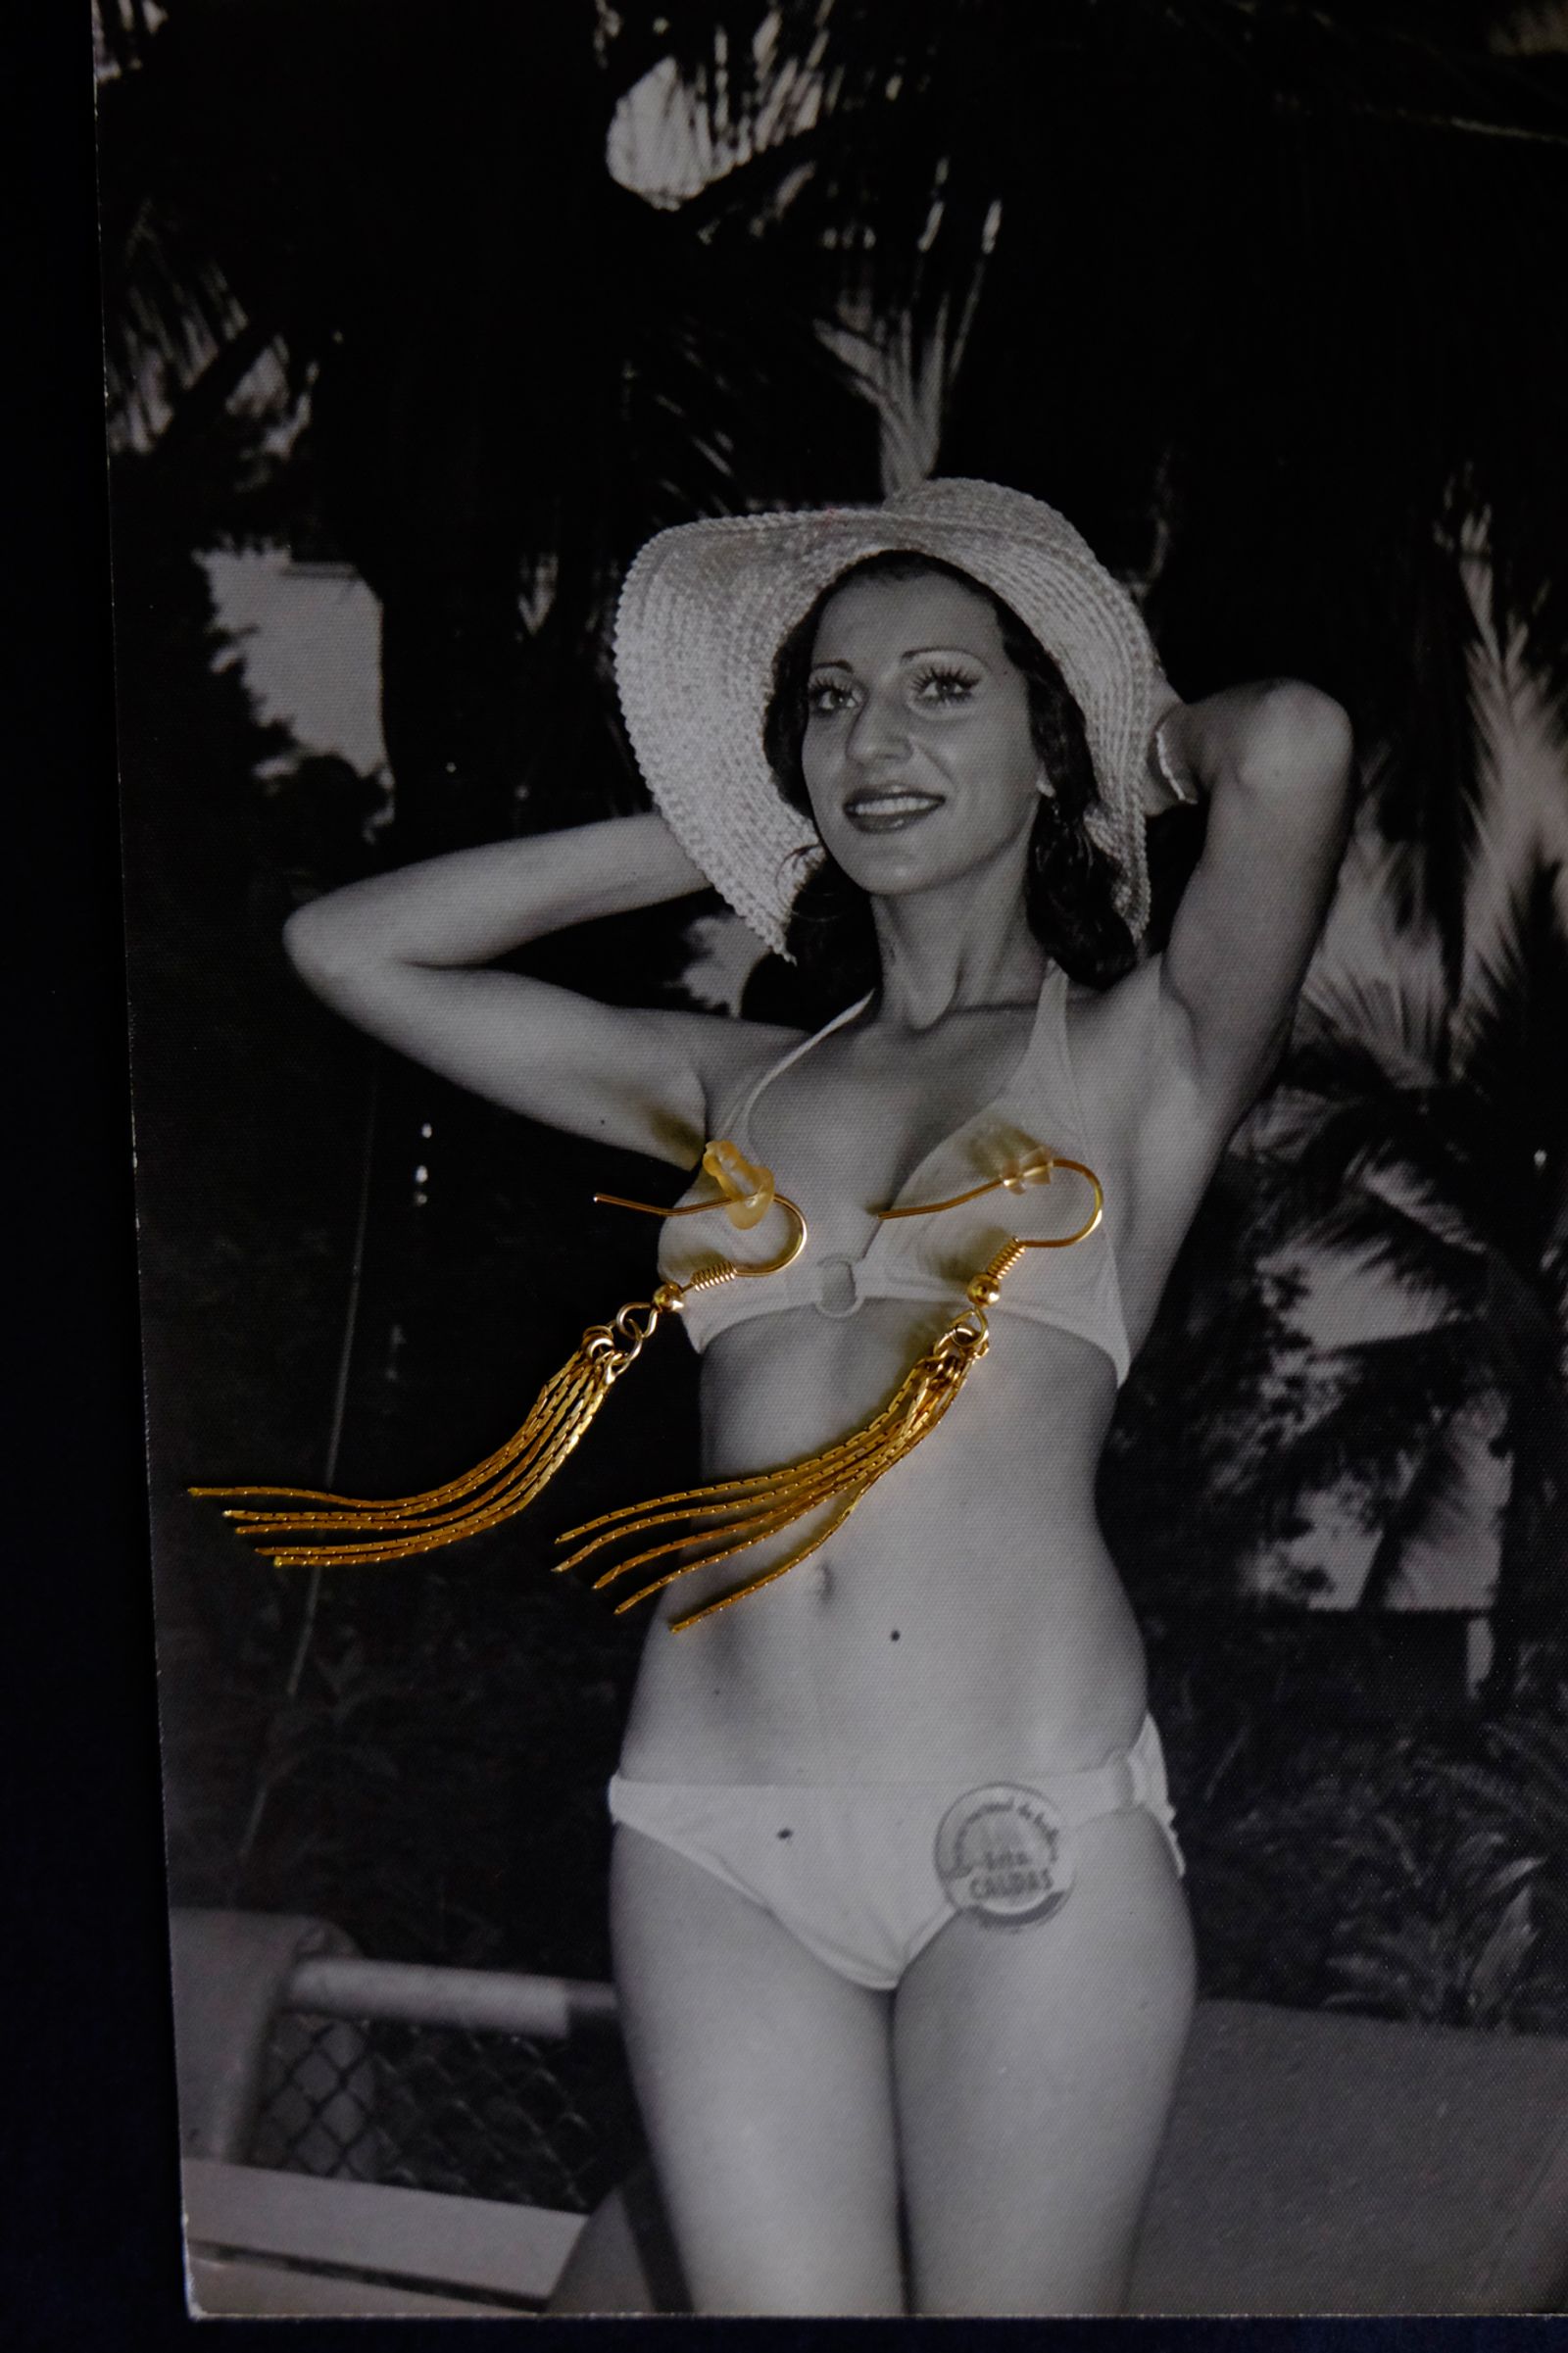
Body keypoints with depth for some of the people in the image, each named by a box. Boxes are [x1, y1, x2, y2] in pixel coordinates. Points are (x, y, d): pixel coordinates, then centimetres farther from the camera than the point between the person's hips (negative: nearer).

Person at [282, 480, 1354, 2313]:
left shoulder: (1142, 1054, 7)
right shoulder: (739, 1085, 17)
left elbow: (1294, 744, -12)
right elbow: (346, 944, 22)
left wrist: (1154, 737, 11)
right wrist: (711, 833, 20)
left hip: (1029, 1827, -3)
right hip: (716, 1836, 3)